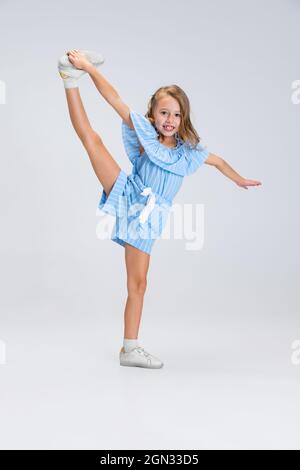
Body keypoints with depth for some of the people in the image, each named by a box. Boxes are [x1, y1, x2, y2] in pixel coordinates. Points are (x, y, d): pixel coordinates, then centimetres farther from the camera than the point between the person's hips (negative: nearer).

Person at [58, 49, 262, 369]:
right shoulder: (146, 134, -1)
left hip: (145, 219, 2)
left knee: (138, 284, 0)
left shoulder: (188, 150, 9)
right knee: (91, 137, -17)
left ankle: (130, 349, 8)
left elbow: (217, 161, 28)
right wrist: (89, 68, -16)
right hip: (127, 198, -2)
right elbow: (114, 99, -9)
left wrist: (240, 180, 41)